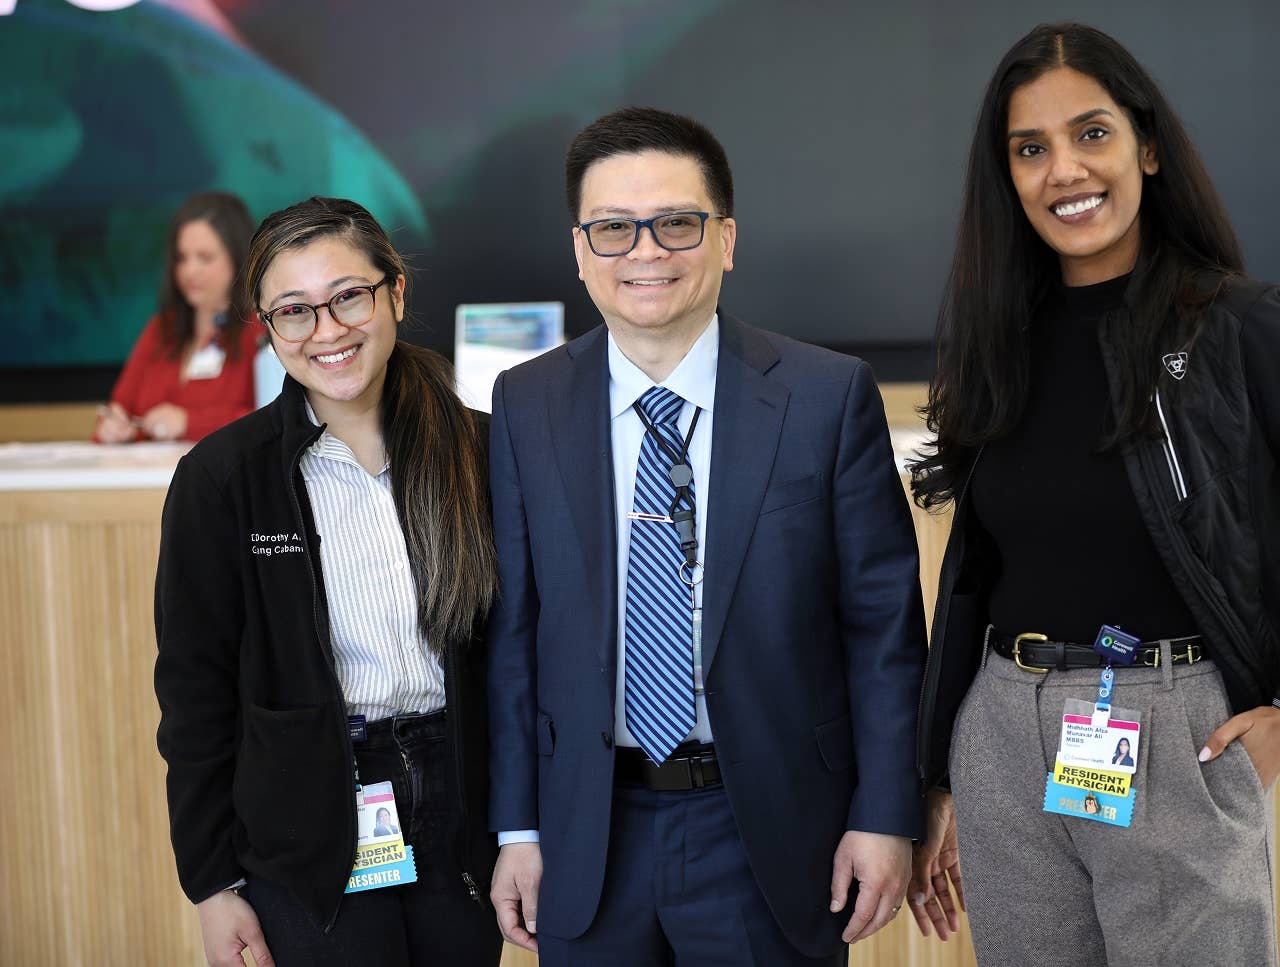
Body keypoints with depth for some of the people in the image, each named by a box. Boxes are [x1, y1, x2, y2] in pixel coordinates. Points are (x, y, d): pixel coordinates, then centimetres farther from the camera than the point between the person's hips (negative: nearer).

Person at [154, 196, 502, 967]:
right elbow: (195, 688, -3)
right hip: (310, 838, -2)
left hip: (460, 816, 2)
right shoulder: (222, 476, -7)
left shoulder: (473, 450, -1)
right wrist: (212, 882, -3)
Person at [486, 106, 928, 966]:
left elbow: (884, 620, -3)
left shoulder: (830, 396, -5)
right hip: (589, 842, 2)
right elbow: (514, 628, 3)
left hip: (770, 838, -1)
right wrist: (518, 828, 2)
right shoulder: (525, 408, 1)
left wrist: (887, 816, -6)